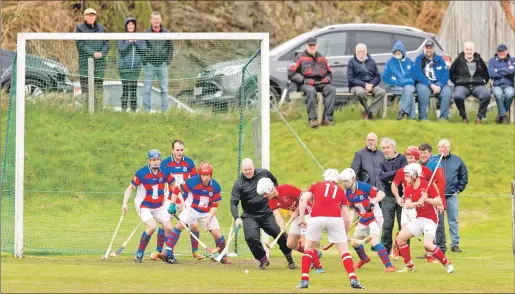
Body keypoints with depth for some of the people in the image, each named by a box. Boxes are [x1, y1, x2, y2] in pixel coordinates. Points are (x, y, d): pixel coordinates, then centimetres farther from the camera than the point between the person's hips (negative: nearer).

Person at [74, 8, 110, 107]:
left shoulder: (101, 28, 14)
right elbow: (81, 44, -8)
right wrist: (93, 53, -19)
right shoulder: (80, 28, 2)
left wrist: (101, 53, -10)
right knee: (86, 89, -5)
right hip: (85, 62, -3)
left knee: (98, 89, 3)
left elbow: (107, 44, 9)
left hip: (99, 62, 3)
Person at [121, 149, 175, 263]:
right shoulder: (142, 173, -17)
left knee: (168, 228, -1)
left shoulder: (165, 172, -5)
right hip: (143, 206, -5)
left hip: (159, 206, 5)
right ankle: (139, 254, -10)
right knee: (152, 227, -24)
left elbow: (174, 185, 8)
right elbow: (130, 188, -11)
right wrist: (125, 203, -21)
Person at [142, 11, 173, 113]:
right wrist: (144, 61, -5)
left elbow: (171, 47, 10)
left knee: (164, 89, 3)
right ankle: (146, 111, 5)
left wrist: (168, 60, 1)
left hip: (162, 65, 2)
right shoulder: (146, 33, -1)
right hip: (149, 65, -2)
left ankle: (164, 110, 9)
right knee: (147, 89, 1)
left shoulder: (166, 33, 4)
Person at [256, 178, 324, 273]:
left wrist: (296, 212, -18)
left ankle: (318, 267, -5)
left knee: (304, 244, -16)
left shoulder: (286, 189, -25)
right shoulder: (272, 200, -4)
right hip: (296, 216, 8)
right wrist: (282, 226, -33)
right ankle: (315, 254, 26)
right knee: (290, 244, 8)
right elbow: (277, 215, -14)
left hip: (307, 213, -8)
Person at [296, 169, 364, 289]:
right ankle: (353, 279, -1)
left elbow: (303, 199, 6)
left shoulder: (316, 186, 25)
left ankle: (304, 280, 12)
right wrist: (345, 234, 36)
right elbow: (347, 219, 23)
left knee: (308, 248, 19)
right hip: (335, 218, 0)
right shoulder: (340, 191, 27)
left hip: (316, 218, 0)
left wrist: (302, 218, 7)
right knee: (344, 251, 12)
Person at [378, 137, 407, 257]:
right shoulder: (382, 161, 8)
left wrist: (389, 176, -15)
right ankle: (385, 250, 6)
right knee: (387, 225, 0)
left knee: (403, 225, 1)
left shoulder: (401, 158, 1)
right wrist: (396, 172, -17)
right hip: (388, 197, 2)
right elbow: (382, 177, -9)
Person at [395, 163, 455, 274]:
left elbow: (439, 202, -16)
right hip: (419, 219, 7)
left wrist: (426, 199, -29)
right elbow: (407, 205, -11)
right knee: (400, 238, 2)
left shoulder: (428, 186, -12)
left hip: (430, 219, -7)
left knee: (428, 245, -26)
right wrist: (418, 202, -30)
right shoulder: (408, 189, 6)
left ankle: (447, 264, -10)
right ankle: (409, 266, 14)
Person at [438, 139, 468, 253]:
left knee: (453, 221, 2)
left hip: (452, 195, 1)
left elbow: (464, 177, 11)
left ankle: (455, 244, 7)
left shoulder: (457, 161, 6)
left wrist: (459, 190, 4)